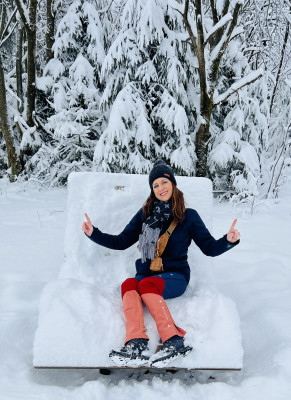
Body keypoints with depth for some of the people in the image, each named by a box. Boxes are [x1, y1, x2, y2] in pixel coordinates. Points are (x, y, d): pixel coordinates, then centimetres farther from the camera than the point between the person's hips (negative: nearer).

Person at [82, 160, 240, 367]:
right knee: (128, 284, -31)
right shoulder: (145, 214, 13)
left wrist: (229, 240, -16)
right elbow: (122, 242, 16)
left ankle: (174, 341, -39)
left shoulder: (188, 216, 6)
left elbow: (209, 247, 4)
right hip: (146, 275, 3)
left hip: (175, 276, -3)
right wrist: (94, 233, 5)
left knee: (146, 284, -34)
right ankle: (137, 344, -47)